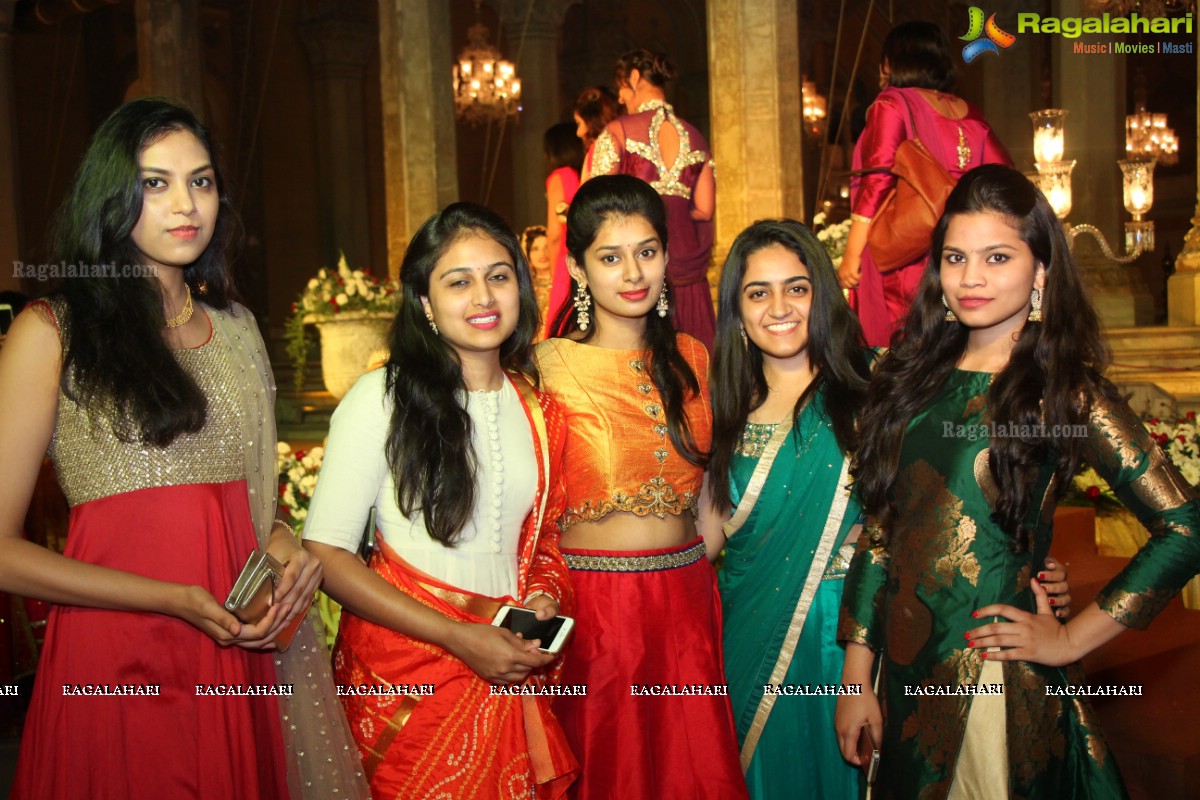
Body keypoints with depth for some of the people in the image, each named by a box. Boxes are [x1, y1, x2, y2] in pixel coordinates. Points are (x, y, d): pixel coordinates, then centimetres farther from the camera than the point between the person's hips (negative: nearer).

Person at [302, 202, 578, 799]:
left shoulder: (537, 406, 5)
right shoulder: (382, 398, -11)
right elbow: (326, 553, -15)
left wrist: (544, 598, -5)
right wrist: (459, 638, -18)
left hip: (510, 667, 5)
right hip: (404, 665, -4)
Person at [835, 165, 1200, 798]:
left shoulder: (1066, 393, -10)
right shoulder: (915, 376, 4)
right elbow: (878, 527, 4)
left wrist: (1068, 640, -9)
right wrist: (856, 676, 3)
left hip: (994, 679, -4)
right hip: (900, 669, 5)